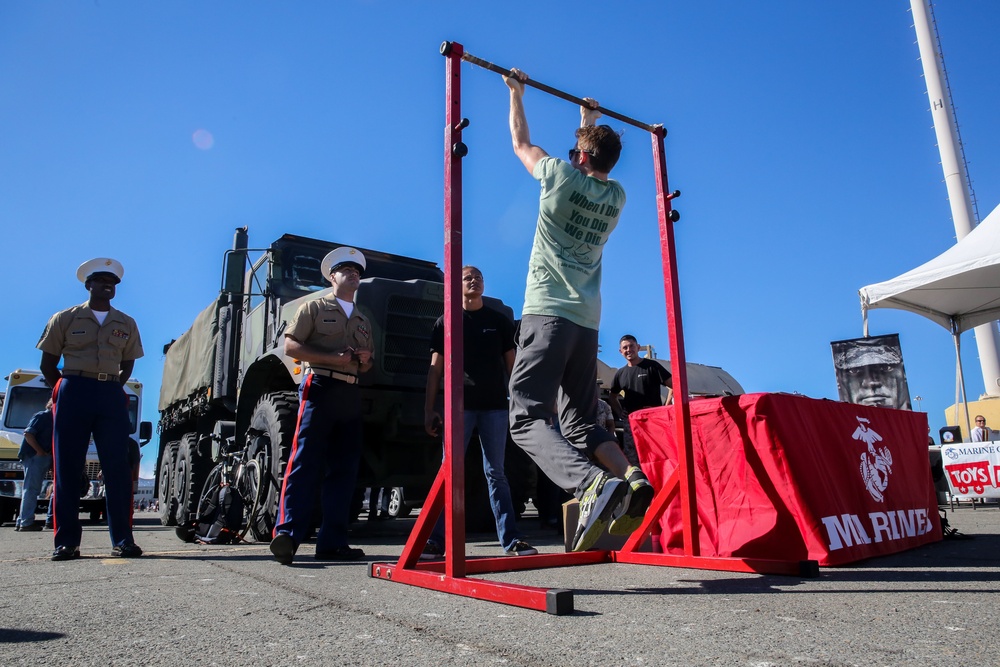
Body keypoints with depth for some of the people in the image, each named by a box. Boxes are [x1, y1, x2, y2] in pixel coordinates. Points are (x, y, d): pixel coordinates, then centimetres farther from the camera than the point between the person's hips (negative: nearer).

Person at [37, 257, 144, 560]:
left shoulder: (126, 325, 13)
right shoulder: (65, 319, 6)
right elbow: (48, 363, 9)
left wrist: (113, 389, 7)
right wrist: (63, 393, 1)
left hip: (112, 395, 2)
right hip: (74, 391, -1)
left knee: (118, 468, -3)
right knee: (68, 469, 0)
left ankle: (123, 540, -2)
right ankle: (66, 541, 5)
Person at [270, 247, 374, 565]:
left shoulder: (363, 321, 26)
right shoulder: (314, 308, 10)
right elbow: (291, 346, -2)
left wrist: (367, 360, 2)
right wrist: (332, 358, -13)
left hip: (351, 395, 6)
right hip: (320, 387, -6)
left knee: (344, 468, 1)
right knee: (305, 463, -14)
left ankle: (332, 542, 3)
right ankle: (287, 533, -16)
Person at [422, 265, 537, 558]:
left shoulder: (500, 321, 12)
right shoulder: (445, 322, 9)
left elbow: (511, 364, 12)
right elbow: (435, 368, 6)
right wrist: (429, 410, -2)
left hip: (494, 406, 1)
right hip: (459, 405, -1)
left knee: (495, 473, 5)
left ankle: (510, 539, 6)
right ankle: (437, 540, 1)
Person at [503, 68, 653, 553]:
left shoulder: (562, 178, 0)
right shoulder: (616, 197, 15)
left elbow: (521, 143, 17)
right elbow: (594, 167, 38)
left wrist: (515, 92, 31)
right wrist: (590, 123, 51)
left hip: (547, 313, -6)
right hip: (587, 323, 7)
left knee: (528, 419, -13)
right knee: (579, 423, 13)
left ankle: (594, 484, -35)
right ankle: (632, 478, -11)